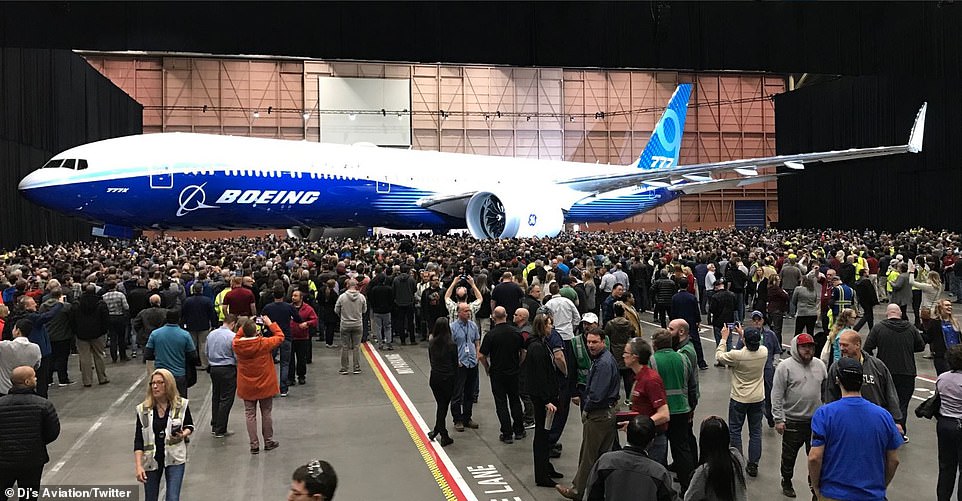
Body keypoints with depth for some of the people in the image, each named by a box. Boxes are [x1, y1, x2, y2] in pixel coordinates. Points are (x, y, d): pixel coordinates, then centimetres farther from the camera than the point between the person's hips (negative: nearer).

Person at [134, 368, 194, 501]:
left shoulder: (181, 405, -6)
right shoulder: (143, 409, -4)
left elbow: (190, 426, 10)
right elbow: (138, 441, -4)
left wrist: (183, 434, -13)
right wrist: (138, 466, -13)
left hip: (174, 459, -2)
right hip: (151, 459, 2)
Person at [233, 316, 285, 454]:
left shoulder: (237, 345, -13)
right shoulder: (264, 343, -20)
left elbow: (238, 336, 12)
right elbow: (280, 336, -4)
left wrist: (245, 326, 7)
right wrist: (270, 323, 2)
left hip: (247, 387, 2)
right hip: (265, 386, -1)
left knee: (250, 415, 9)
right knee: (266, 414, 12)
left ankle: (254, 445, 9)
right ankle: (268, 442, 23)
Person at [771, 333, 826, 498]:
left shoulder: (819, 365, 6)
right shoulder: (785, 366, -11)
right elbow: (777, 395, -11)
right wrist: (778, 419, -13)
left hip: (816, 419, 4)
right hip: (793, 421, -4)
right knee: (789, 455, 11)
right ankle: (787, 482, 31)